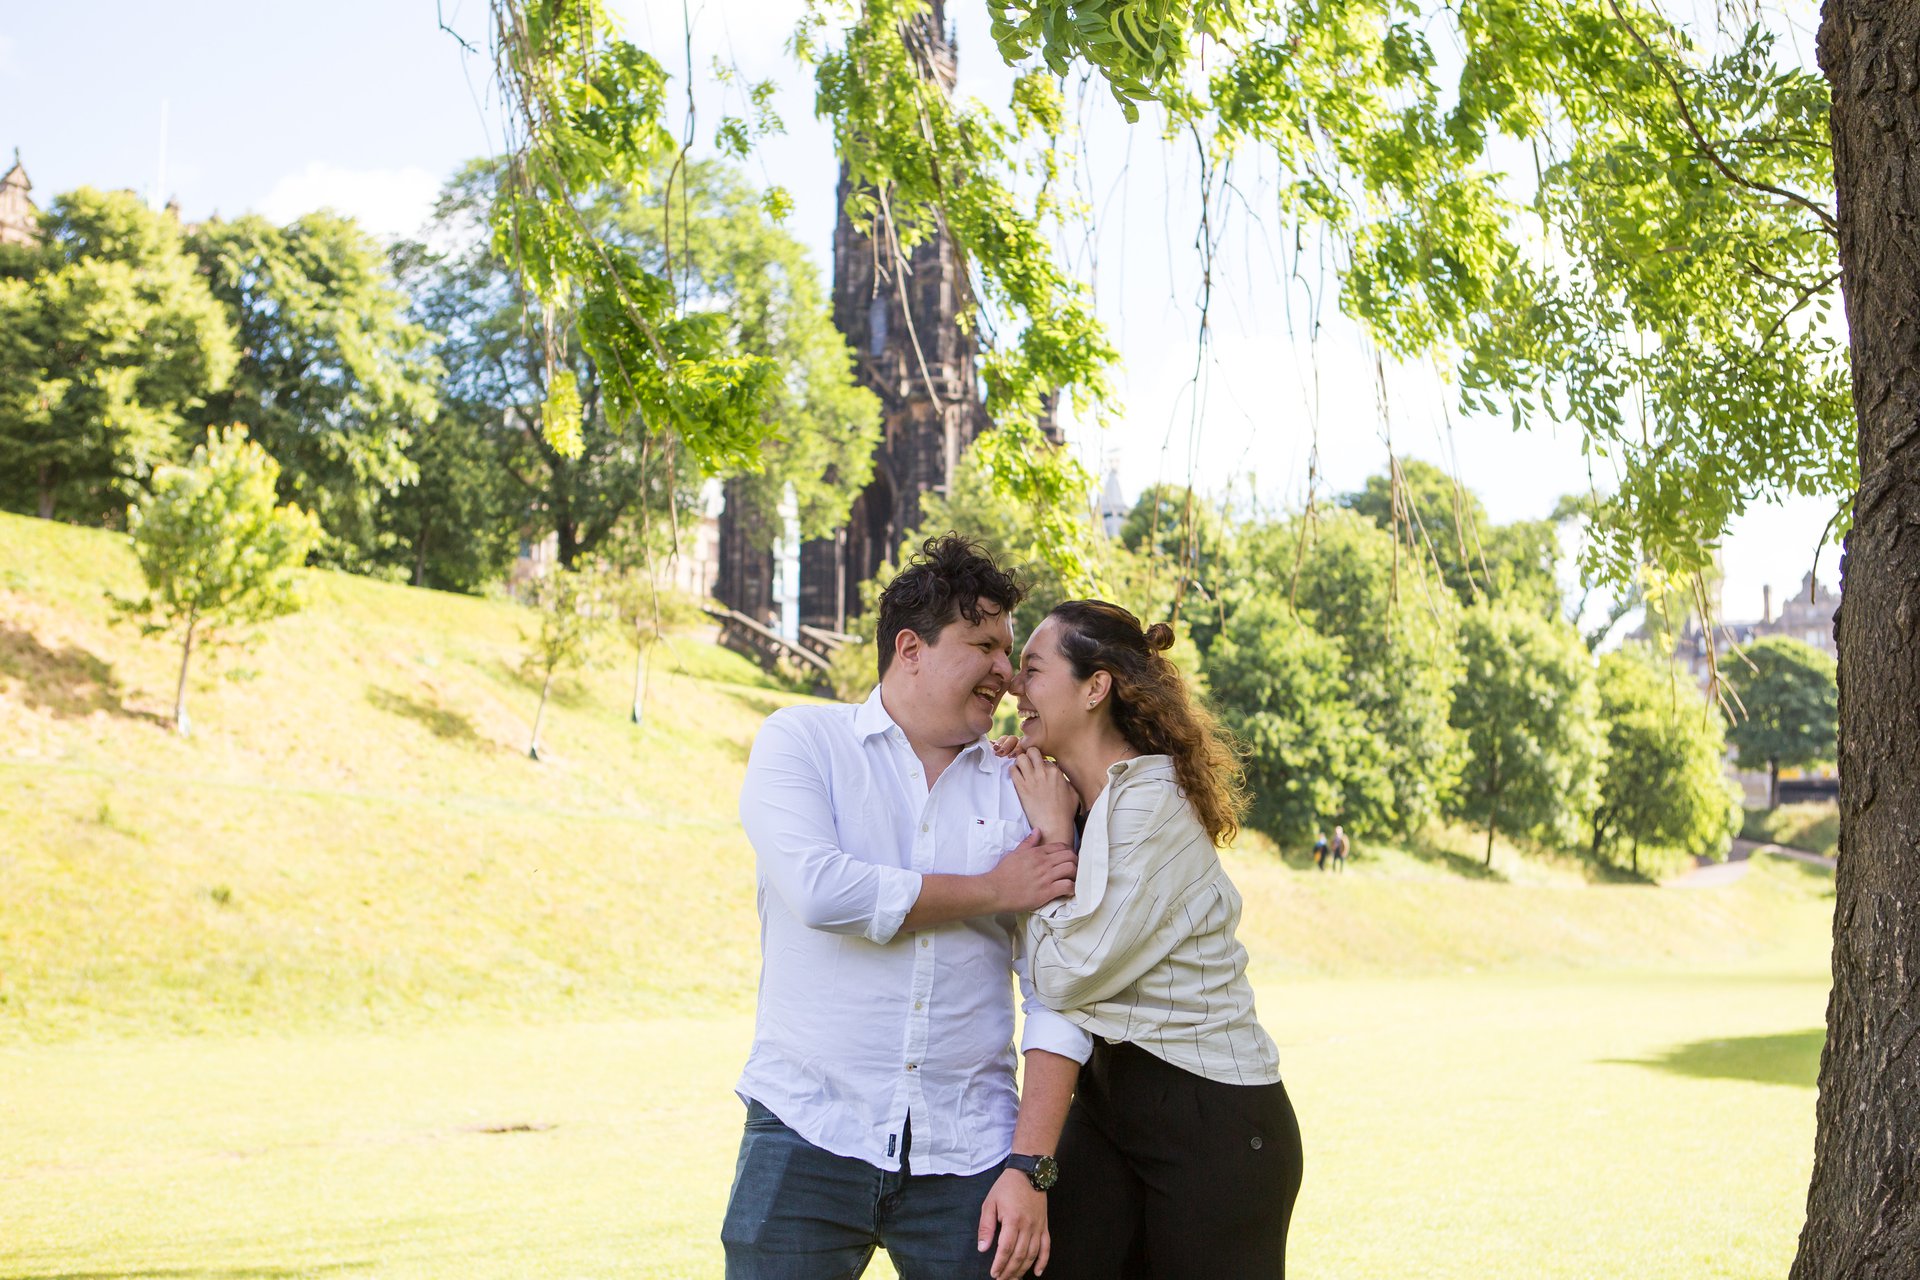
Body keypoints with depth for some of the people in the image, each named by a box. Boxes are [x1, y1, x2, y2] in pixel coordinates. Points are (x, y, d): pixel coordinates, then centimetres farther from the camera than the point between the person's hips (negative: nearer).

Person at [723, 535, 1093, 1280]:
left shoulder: (1020, 790, 8)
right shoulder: (801, 740, 3)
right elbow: (821, 889, -16)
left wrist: (1031, 1169, -6)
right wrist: (992, 890, -7)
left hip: (966, 1155, 2)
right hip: (809, 1134, -2)